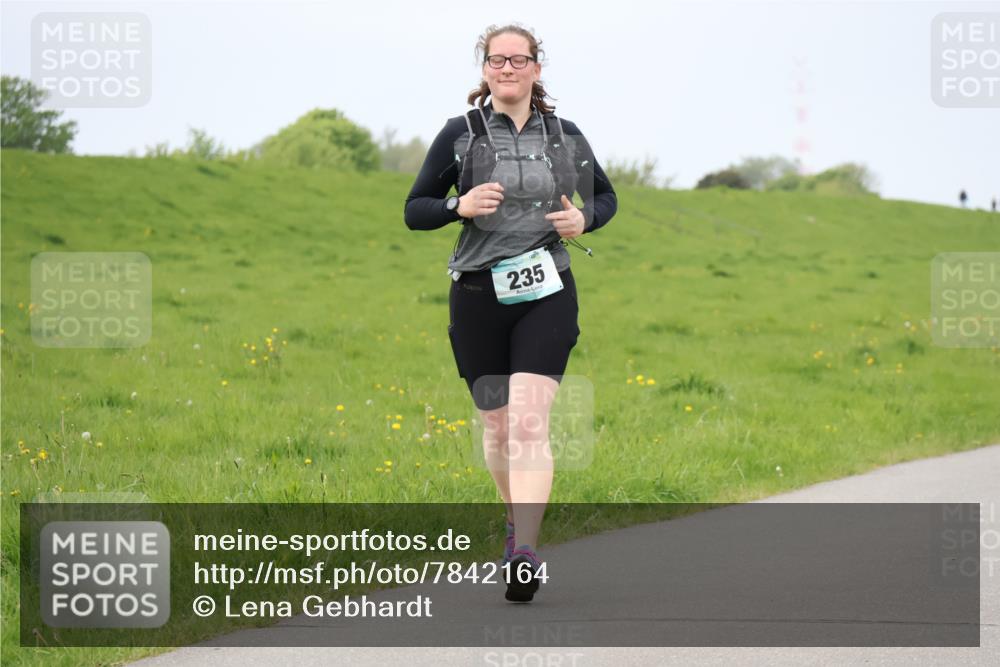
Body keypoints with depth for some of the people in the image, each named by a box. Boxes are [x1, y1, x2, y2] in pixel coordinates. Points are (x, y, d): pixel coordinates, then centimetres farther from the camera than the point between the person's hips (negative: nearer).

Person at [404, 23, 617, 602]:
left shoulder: (564, 136, 6)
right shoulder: (460, 134, 2)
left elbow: (605, 196, 21)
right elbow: (415, 210, 4)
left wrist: (584, 220, -1)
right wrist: (459, 206, -15)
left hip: (547, 296, -1)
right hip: (479, 295, 1)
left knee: (529, 420, -16)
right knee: (498, 426, 11)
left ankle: (526, 554, -23)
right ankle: (518, 517, 38)